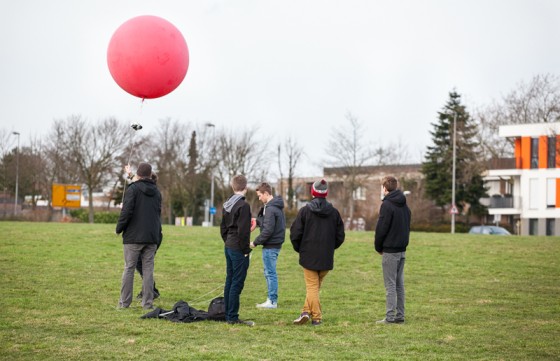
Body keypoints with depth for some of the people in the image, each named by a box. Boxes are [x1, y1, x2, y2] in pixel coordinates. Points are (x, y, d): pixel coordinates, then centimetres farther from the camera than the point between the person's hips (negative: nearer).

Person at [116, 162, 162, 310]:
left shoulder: (133, 189, -6)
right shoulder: (156, 191, 13)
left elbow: (127, 211, -14)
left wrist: (119, 229, -2)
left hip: (133, 237, -4)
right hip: (152, 237, 4)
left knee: (129, 268, 2)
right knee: (148, 270, 6)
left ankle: (124, 302, 4)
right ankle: (148, 302, 4)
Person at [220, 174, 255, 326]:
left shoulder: (227, 205, 11)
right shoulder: (243, 205, -15)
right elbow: (243, 231, -19)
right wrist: (245, 249, -11)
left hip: (228, 247, 9)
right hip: (238, 249, -9)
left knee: (229, 281, 13)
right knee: (237, 283, -5)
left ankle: (228, 315, 18)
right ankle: (233, 317, -4)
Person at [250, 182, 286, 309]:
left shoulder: (270, 209, -18)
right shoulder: (277, 207, 13)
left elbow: (268, 230, -21)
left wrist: (256, 242, -13)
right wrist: (258, 220, 11)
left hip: (271, 245, -10)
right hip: (276, 243, 10)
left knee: (270, 273, -3)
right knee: (270, 272, 15)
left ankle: (272, 301, 1)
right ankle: (272, 299, 20)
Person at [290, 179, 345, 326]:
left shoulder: (305, 211, -7)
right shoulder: (334, 212, 1)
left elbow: (295, 234, -8)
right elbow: (340, 236, 4)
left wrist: (300, 249, 9)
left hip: (309, 256, -2)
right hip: (326, 258, 2)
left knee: (312, 286, 3)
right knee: (315, 285, 14)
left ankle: (317, 317, -3)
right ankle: (307, 311, 7)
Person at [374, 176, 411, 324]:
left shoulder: (387, 205, -14)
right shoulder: (405, 205, 12)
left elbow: (381, 228, -15)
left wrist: (378, 247, -2)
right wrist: (403, 243, 15)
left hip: (390, 251, -8)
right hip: (402, 250, 8)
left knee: (390, 285, -5)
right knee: (399, 284, 12)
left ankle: (390, 317, -5)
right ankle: (400, 315, 14)